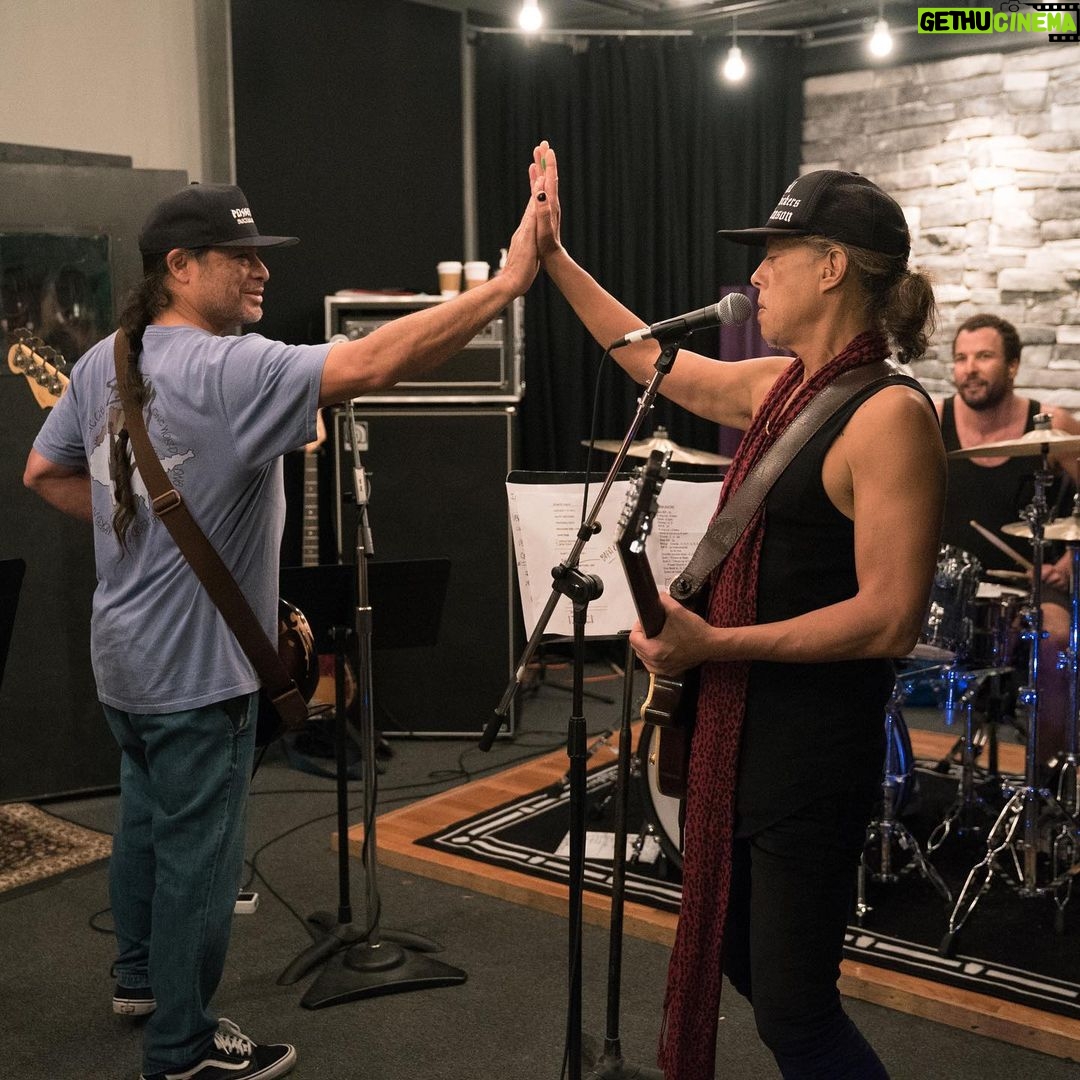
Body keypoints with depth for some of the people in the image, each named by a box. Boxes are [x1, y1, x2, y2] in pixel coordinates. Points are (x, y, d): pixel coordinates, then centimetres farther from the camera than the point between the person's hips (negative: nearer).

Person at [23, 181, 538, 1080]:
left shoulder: (103, 362, 3)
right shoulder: (227, 370, -25)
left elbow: (46, 473, 14)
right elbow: (372, 363, -35)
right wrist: (508, 282, -35)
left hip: (127, 658, 9)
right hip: (197, 668, -9)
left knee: (147, 819, 25)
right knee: (199, 854, 5)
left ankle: (142, 974, 45)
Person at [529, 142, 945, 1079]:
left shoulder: (890, 414, -19)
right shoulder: (783, 387, 7)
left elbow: (891, 616, -24)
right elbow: (658, 363, 21)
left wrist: (712, 644, -23)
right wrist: (554, 256, 24)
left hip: (814, 750, -9)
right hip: (739, 730, 9)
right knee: (739, 959, 22)